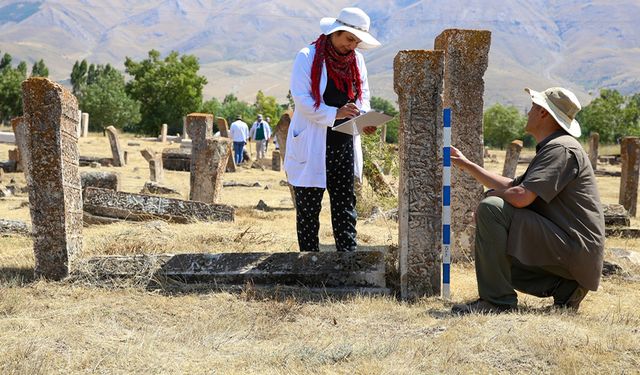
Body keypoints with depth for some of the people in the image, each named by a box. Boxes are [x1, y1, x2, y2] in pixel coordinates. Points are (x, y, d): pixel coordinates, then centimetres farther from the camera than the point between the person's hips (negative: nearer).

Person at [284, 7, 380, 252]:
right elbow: (301, 98, -15)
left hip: (344, 143, 6)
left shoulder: (356, 59, 11)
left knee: (345, 203, 6)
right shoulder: (308, 57, -7)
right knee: (308, 205, 1)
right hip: (312, 144, -5)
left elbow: (363, 95, 14)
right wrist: (335, 114, -25)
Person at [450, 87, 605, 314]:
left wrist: (491, 195, -6)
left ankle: (497, 300, -19)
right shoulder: (550, 149, 19)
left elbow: (520, 197, -27)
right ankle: (561, 286, 9)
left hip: (575, 250, -11)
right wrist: (466, 165, 26)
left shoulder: (561, 149, -15)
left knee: (491, 209, -20)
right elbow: (512, 186, 24)